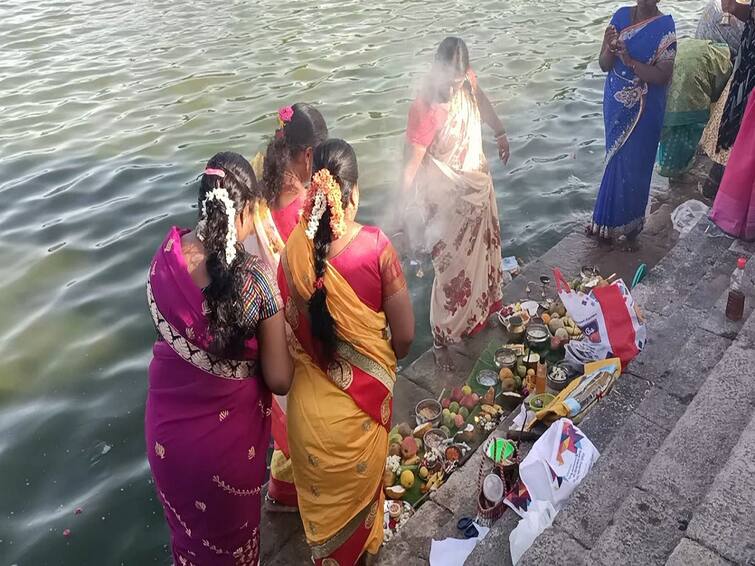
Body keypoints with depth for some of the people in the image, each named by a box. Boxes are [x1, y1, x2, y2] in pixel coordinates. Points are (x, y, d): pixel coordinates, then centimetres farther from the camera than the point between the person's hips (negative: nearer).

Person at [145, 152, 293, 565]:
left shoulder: (167, 256, -15)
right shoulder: (256, 279, -26)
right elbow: (279, 381, -19)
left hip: (168, 429, 4)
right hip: (228, 435, -3)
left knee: (187, 526, 32)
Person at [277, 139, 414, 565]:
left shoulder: (294, 247, -15)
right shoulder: (375, 245, -22)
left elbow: (290, 326, -2)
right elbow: (405, 334, -15)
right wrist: (390, 359, 6)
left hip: (311, 399, 2)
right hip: (363, 399, -1)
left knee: (321, 487, 27)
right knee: (359, 482, 27)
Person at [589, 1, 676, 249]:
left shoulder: (664, 27, -12)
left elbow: (663, 76, -17)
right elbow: (604, 65, -1)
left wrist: (630, 60, -27)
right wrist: (610, 47, -22)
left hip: (644, 110, -4)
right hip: (616, 104, 4)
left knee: (634, 165, 4)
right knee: (616, 161, 13)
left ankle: (629, 224, 20)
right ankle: (611, 220, 27)